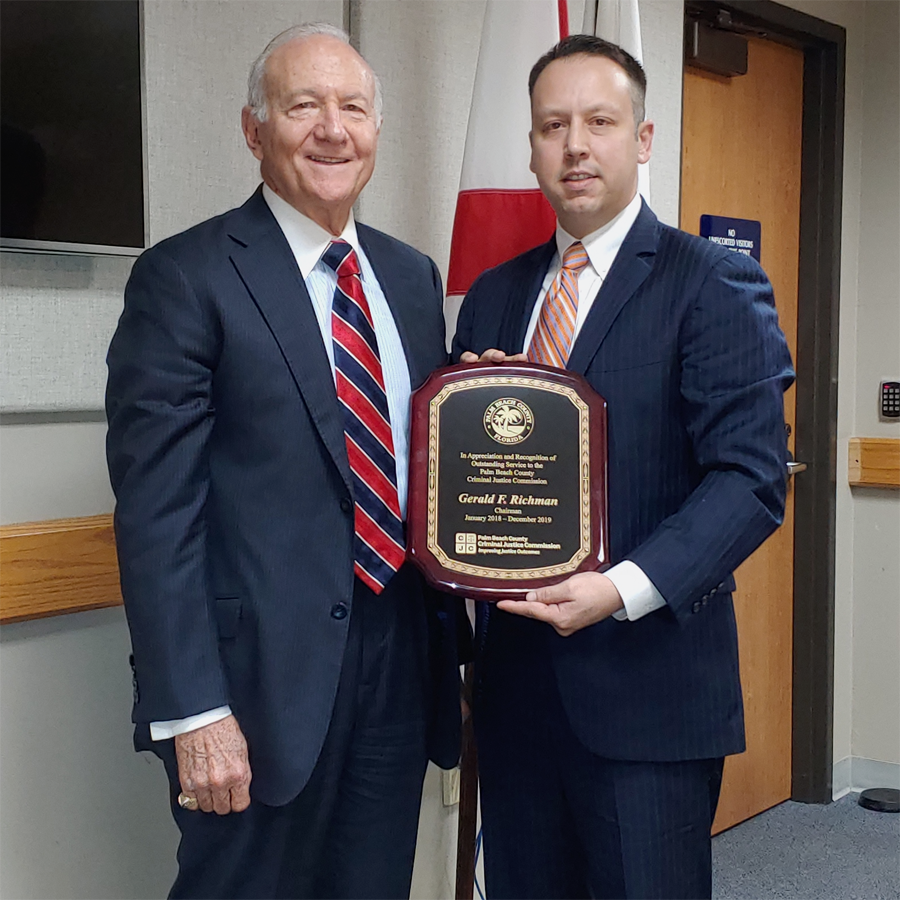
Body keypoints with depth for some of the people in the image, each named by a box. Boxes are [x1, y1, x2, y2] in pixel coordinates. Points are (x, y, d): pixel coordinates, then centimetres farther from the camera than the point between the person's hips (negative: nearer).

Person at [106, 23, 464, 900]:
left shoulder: (412, 276, 11)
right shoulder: (185, 276, -9)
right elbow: (157, 508, -13)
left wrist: (453, 636, 10)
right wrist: (192, 711, -18)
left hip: (402, 660, 6)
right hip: (263, 675, -6)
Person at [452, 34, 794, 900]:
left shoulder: (714, 285, -4)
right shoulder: (492, 296, 14)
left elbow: (750, 478, -12)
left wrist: (624, 589, -24)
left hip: (649, 676, -5)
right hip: (516, 675, 5)